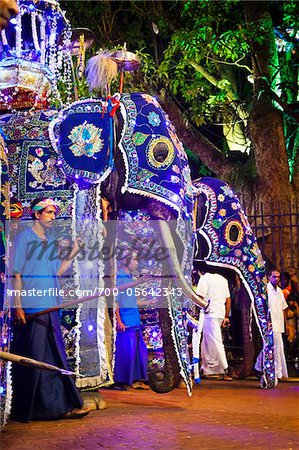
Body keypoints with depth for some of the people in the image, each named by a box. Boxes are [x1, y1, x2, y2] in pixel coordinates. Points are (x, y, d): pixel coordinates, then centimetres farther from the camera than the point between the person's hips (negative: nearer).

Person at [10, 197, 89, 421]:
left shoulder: (51, 241, 16)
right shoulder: (25, 238, -4)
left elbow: (57, 271, 15)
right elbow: (16, 273, -9)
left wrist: (73, 254, 5)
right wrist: (18, 305, -15)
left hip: (50, 308, 7)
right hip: (31, 308, -7)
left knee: (55, 358, 9)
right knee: (32, 359, -2)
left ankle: (62, 405, 15)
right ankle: (26, 410, 9)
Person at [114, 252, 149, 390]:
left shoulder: (130, 278, 15)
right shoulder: (119, 277, -10)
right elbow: (115, 301, -13)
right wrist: (119, 321, -17)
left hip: (135, 321, 9)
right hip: (126, 322, -9)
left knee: (140, 351, 10)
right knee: (126, 351, -3)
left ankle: (137, 379, 18)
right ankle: (124, 381, 7)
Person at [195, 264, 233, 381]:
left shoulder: (205, 278, -6)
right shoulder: (223, 279, 17)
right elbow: (228, 300, 18)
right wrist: (226, 317, 21)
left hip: (209, 314, -8)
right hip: (221, 314, 8)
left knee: (216, 342, -8)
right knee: (206, 342, 15)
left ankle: (224, 372, -11)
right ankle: (206, 370, 18)